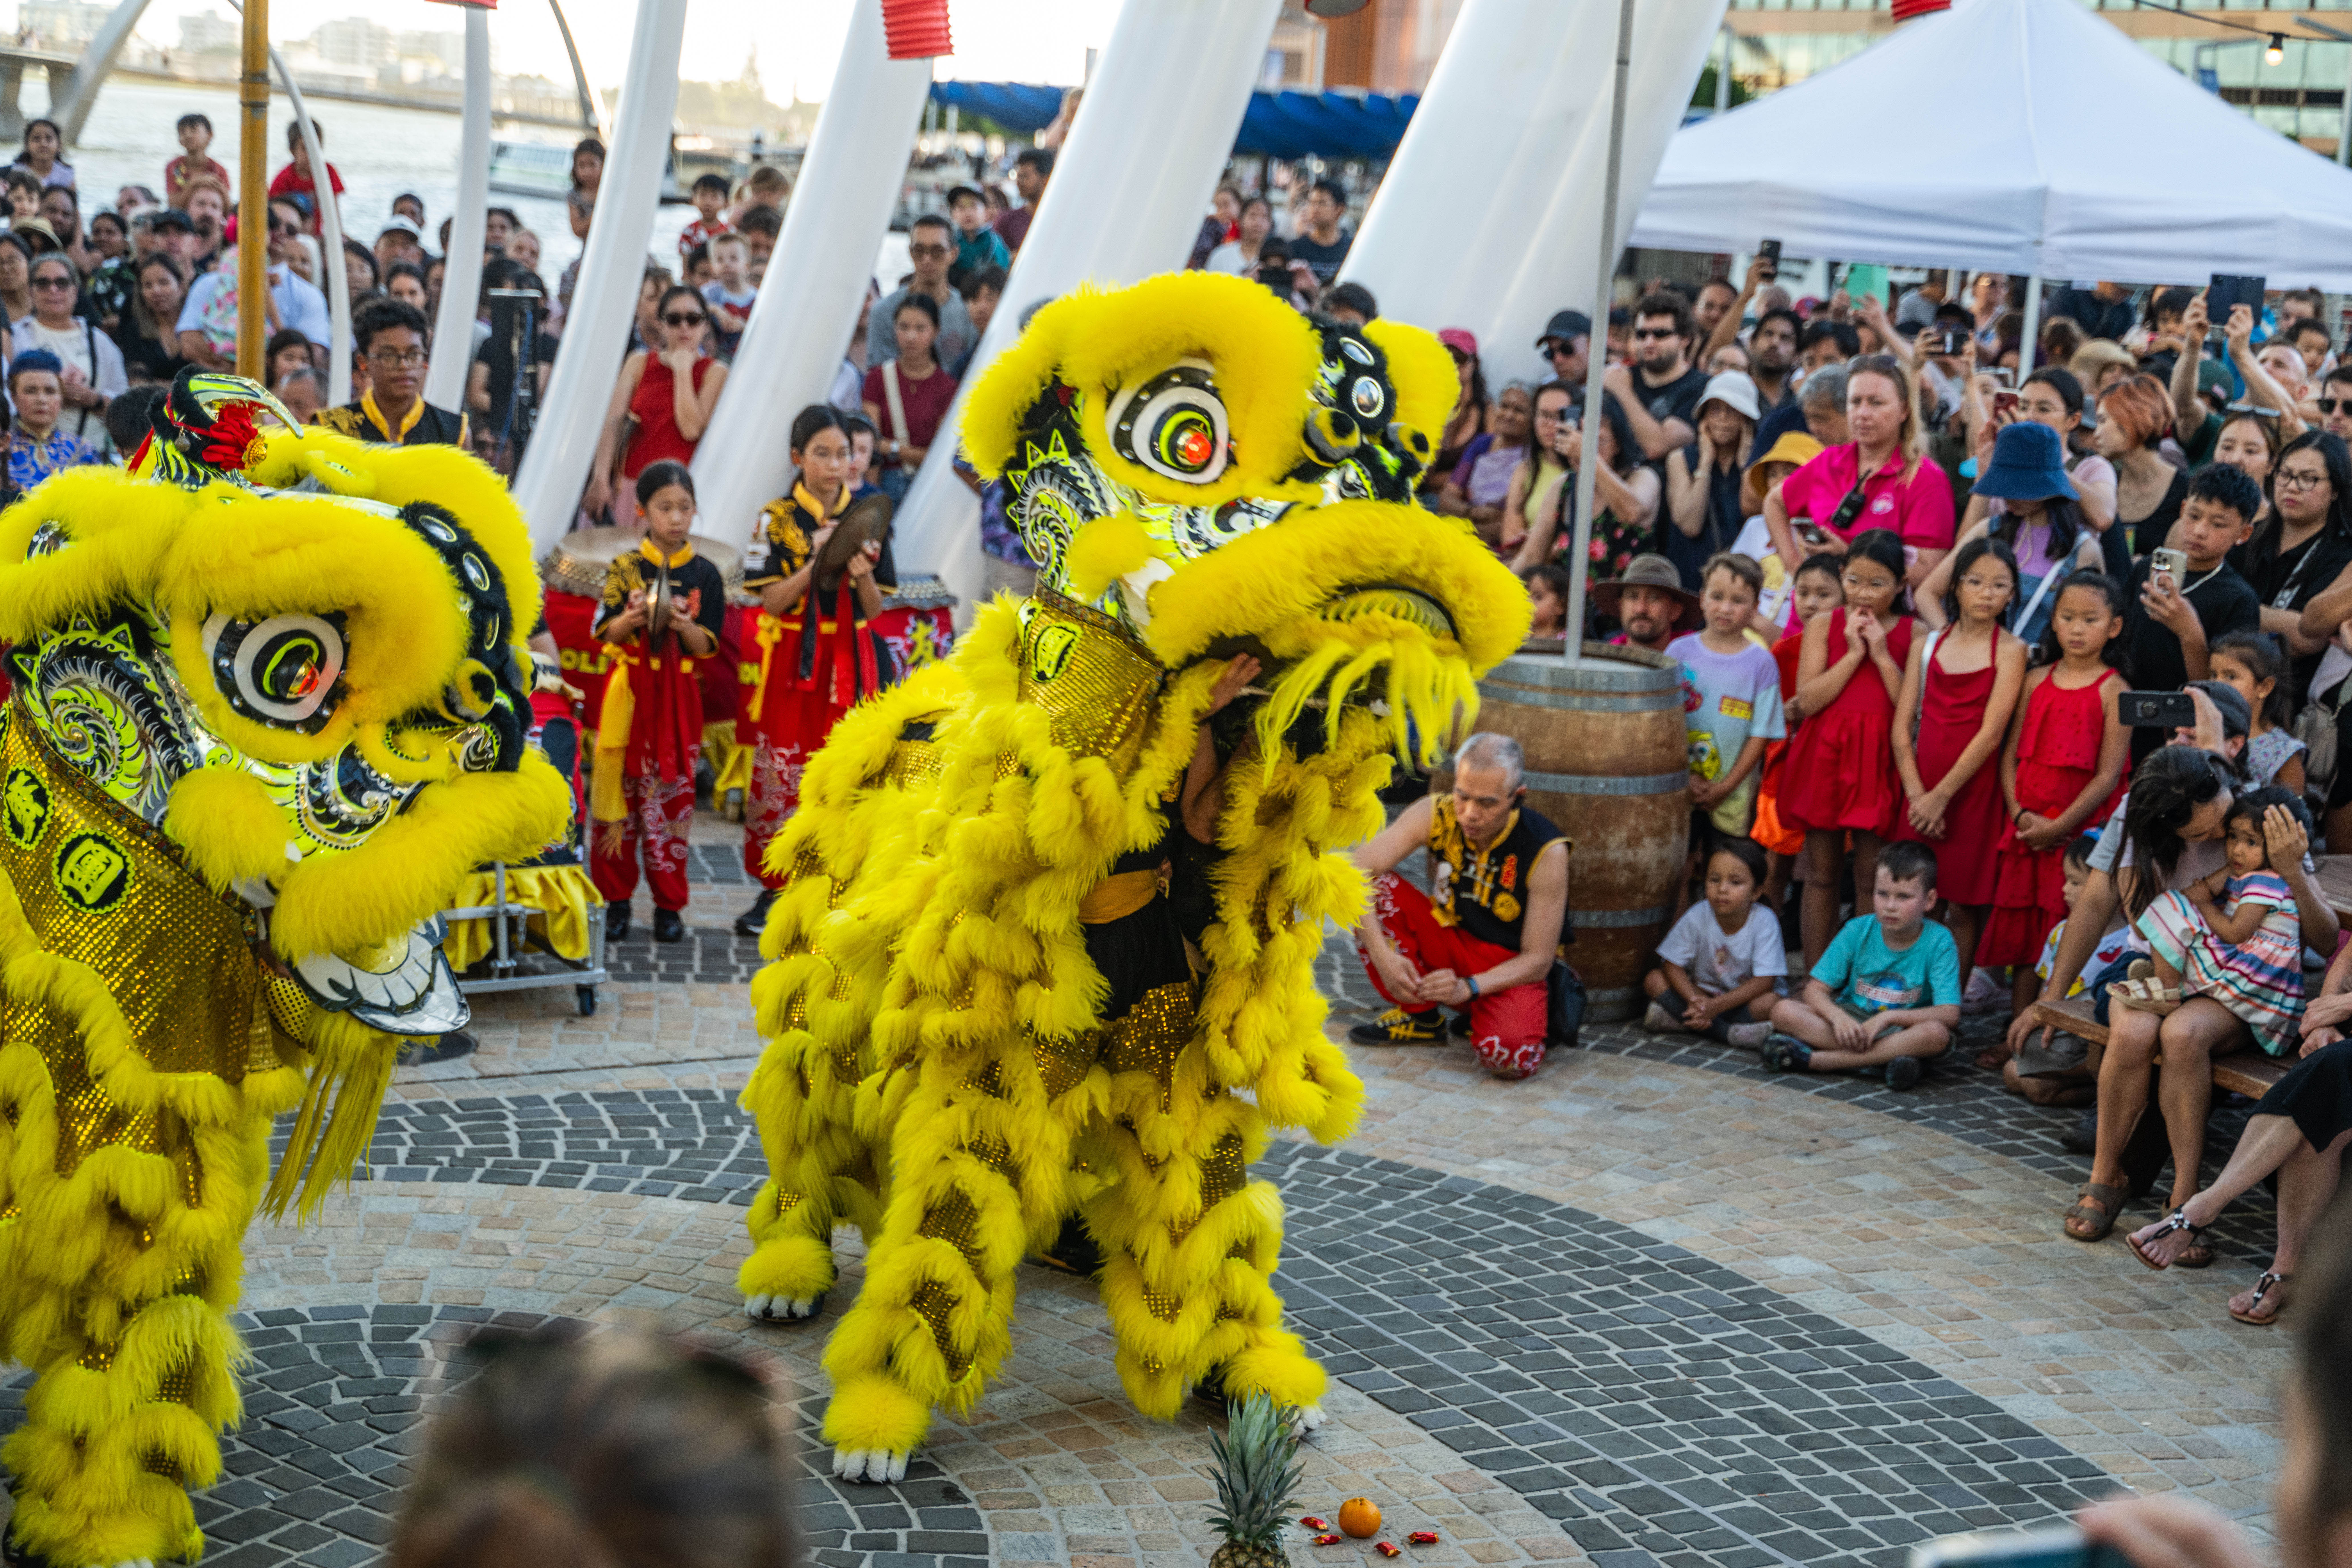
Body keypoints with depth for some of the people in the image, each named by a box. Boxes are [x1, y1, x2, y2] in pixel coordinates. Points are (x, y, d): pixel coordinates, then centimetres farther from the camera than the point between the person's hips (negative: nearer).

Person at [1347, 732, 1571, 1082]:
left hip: (1511, 969, -4)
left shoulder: (1546, 851, -22)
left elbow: (1538, 960, -18)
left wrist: (1467, 988, -32)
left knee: (1512, 1058, -36)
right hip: (1448, 944, 4)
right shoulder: (1435, 815, -14)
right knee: (1376, 889, -20)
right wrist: (1381, 954, -33)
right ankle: (1421, 1017, -4)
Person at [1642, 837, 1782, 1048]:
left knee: (1771, 1002, -35)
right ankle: (1728, 1033, -30)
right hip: (1703, 993, 3)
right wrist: (1694, 1000, -30)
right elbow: (1672, 965, -10)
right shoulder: (1696, 917, -14)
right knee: (1653, 980, -20)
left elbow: (1764, 981, -23)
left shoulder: (1764, 921, -19)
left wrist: (1717, 1006, -32)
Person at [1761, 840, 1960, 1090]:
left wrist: (1888, 1017, -29)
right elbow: (1815, 989, -7)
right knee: (1784, 1010, -23)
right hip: (1851, 1018, 2)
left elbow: (1950, 1015, -20)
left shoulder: (1939, 942, -12)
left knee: (1936, 1034, -38)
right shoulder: (1858, 931, -5)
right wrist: (1838, 1016, -29)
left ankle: (1814, 1060, -34)